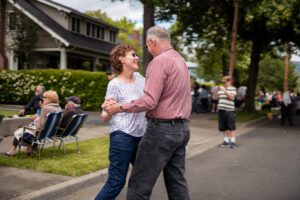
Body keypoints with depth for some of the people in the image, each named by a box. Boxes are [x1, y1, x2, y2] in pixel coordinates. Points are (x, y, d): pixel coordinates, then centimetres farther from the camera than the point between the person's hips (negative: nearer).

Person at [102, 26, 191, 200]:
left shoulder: (159, 62, -13)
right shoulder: (181, 60, 14)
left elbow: (149, 101, -21)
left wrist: (120, 107, -13)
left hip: (162, 129, -9)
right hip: (182, 128, 9)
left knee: (140, 185, -2)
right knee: (177, 182, 13)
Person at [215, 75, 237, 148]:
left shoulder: (233, 89, -1)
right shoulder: (221, 89, 15)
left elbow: (231, 97, -16)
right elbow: (217, 98, 16)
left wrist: (224, 90, -21)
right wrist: (216, 91, 1)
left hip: (229, 110, -6)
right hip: (221, 110, 6)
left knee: (231, 127, -3)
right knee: (224, 127, 10)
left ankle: (232, 141, 2)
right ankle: (226, 140, 20)